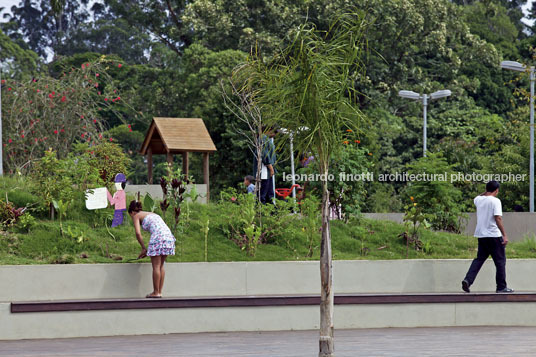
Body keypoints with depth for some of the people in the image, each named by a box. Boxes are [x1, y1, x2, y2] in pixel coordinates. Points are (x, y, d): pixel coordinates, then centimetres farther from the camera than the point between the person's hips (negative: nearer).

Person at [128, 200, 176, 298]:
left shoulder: (136, 216, 10)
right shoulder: (152, 214, 31)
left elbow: (138, 233, -5)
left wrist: (143, 248, 5)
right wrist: (148, 251, 30)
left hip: (158, 237, -7)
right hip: (169, 236, 7)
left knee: (156, 266, -1)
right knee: (161, 266, 13)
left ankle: (156, 292, 0)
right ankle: (159, 292, 15)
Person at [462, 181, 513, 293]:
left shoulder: (479, 200, 7)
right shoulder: (495, 201, -11)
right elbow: (498, 218, -19)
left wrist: (487, 192, 28)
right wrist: (504, 235, -19)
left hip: (481, 235, 6)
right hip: (494, 235, -6)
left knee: (479, 259, 12)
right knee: (500, 261, 4)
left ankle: (468, 280, -6)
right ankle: (501, 287, 6)